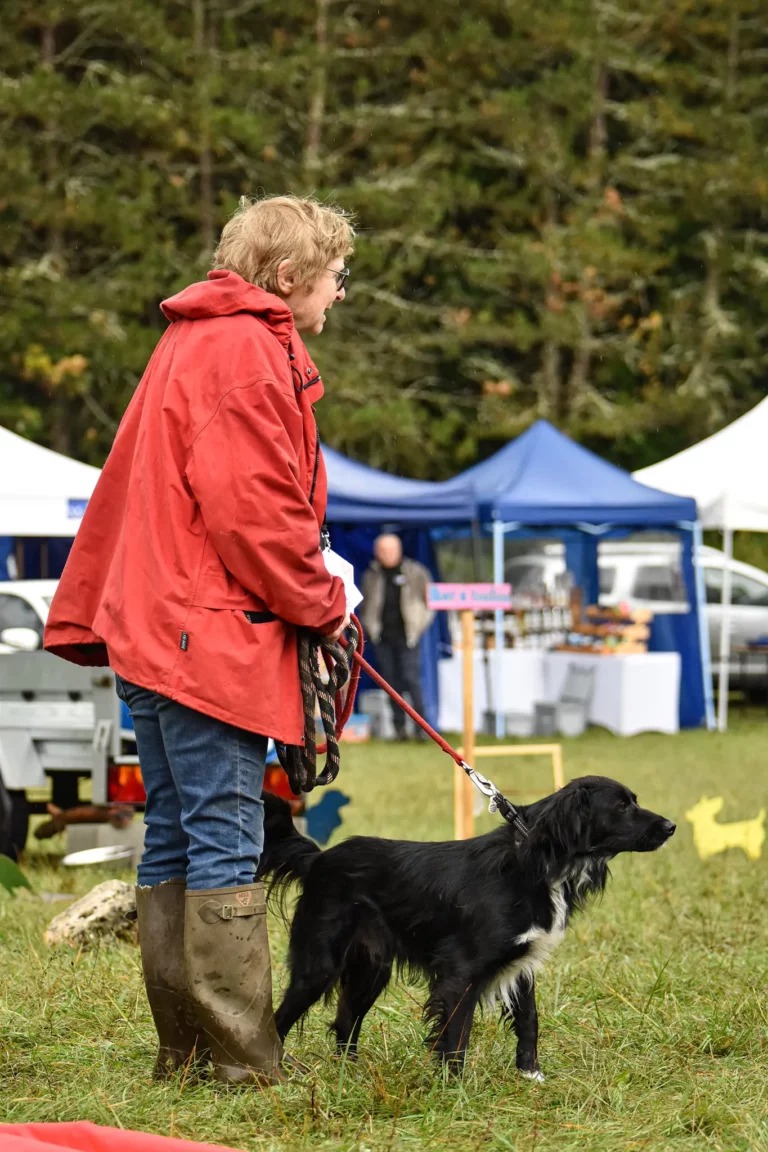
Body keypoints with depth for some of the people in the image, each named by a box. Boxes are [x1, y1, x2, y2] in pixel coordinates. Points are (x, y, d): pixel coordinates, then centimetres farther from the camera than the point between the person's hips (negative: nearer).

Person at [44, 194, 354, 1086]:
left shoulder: (195, 341, 21)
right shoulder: (244, 349, -12)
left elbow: (133, 493, 22)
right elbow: (252, 510, -18)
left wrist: (123, 609, 23)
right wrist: (323, 605, -6)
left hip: (153, 632, 10)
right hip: (212, 638, -10)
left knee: (174, 843, 11)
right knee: (226, 847, -8)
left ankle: (181, 1052, 16)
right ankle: (246, 1065, -6)